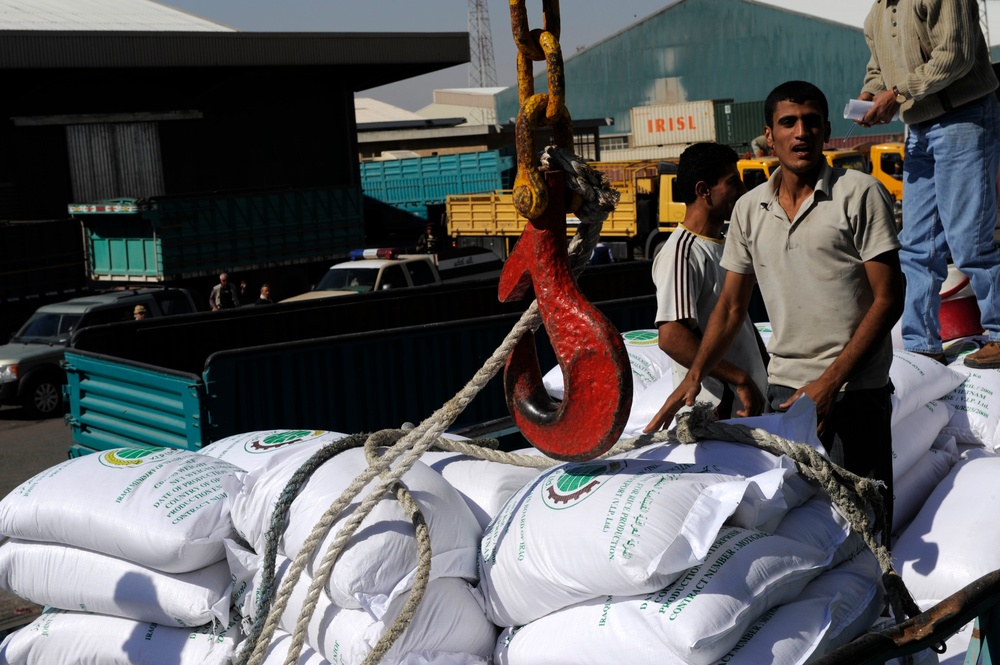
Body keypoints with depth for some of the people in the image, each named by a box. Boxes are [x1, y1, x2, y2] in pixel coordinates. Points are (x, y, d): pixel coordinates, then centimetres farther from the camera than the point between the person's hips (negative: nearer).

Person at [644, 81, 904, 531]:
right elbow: (731, 307, 16)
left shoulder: (860, 194, -3)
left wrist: (829, 381, -11)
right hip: (784, 387, 4)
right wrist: (694, 377, 2)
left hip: (855, 389, -4)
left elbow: (887, 300, -5)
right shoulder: (749, 210, 11)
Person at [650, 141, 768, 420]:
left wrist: (769, 373, 16)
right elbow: (671, 337, -27)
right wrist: (740, 379, -23)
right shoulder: (681, 253, -17)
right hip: (716, 410, -9)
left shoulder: (723, 247, 14)